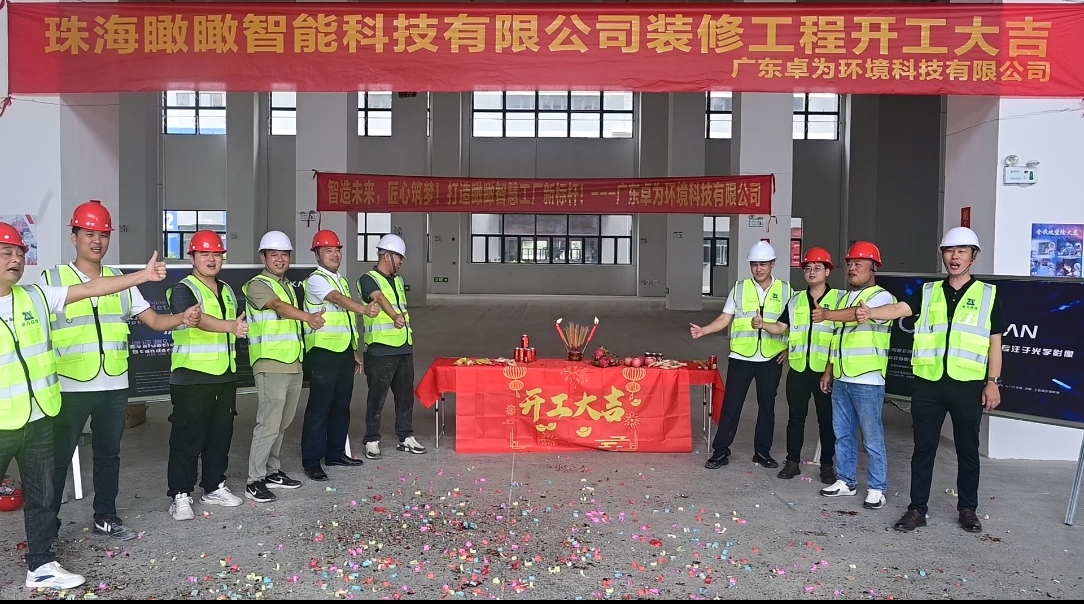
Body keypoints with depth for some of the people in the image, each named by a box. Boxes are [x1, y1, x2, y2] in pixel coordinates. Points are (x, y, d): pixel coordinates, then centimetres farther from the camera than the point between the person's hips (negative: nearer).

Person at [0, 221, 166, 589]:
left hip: (39, 418, 5)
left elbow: (90, 290, 1)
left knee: (41, 494, 13)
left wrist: (143, 275, -4)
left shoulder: (35, 296, 4)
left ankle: (41, 565, 25)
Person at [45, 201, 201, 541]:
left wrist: (184, 319, -13)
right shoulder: (53, 280, -3)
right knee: (58, 459, 6)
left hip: (115, 387, 4)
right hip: (70, 388, -4)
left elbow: (155, 321, 7)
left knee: (109, 453, 15)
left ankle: (106, 517, 28)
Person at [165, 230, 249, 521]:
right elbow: (199, 319, -31)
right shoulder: (184, 290, -10)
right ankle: (180, 496, 5)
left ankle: (214, 487, 26)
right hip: (192, 378, -7)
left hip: (225, 376, 7)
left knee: (221, 434, 13)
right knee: (188, 437, -3)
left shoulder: (227, 291, 14)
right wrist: (230, 326, -48)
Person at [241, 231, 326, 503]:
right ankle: (254, 481, -3)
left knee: (282, 423, 13)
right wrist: (308, 317, -43)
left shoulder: (288, 285, 19)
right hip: (271, 366, -8)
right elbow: (279, 306, -26)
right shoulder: (257, 285, -7)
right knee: (268, 424, -9)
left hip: (293, 365, 8)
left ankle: (272, 472, 23)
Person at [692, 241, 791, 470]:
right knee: (731, 405, 1)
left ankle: (762, 451, 23)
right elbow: (725, 319, 0)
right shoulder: (739, 288, 2)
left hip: (771, 359, 1)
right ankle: (720, 451, 8)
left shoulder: (785, 290, 3)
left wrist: (789, 348, -7)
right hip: (741, 357, -1)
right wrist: (703, 330, -14)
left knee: (767, 405, 11)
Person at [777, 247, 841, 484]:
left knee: (827, 418, 6)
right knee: (796, 417, 9)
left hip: (826, 370, -3)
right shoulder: (796, 300, 11)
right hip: (798, 369, 3)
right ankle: (793, 461, 18)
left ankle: (827, 464, 17)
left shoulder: (839, 298, -1)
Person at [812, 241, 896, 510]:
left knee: (872, 438, 0)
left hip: (867, 380, -7)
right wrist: (828, 371, 17)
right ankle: (846, 481, 23)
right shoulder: (843, 298, 17)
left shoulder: (882, 297, -6)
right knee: (843, 433, 13)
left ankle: (876, 488, 9)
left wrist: (828, 314, -42)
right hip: (841, 379, 7)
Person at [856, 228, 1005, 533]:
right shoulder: (928, 292, 7)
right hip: (928, 384, 1)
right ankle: (917, 508, 15)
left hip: (968, 385, -1)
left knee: (968, 450, 10)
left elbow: (995, 343, 3)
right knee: (923, 448, 6)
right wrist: (870, 313, -29)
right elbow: (899, 308, -10)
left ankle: (968, 508, 25)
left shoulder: (987, 294, 4)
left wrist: (993, 381, -4)